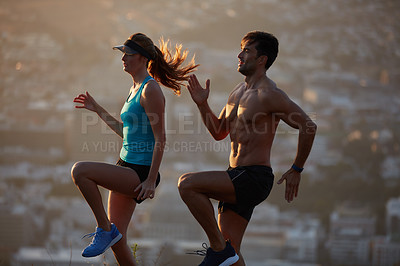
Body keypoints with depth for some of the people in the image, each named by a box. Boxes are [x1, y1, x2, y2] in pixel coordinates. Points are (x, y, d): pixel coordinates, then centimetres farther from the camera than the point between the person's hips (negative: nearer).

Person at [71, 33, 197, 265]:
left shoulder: (151, 90, -14)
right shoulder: (135, 88, 14)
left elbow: (160, 139, -18)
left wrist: (151, 180, -22)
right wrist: (97, 109, 26)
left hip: (140, 173, -10)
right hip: (127, 167, 10)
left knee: (80, 171, -23)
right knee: (117, 239, 10)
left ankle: (104, 229, -12)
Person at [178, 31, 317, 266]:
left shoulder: (269, 94, -13)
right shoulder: (238, 92, 15)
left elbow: (308, 126, -16)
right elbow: (219, 132, 24)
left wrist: (296, 170, -10)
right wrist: (202, 105, 8)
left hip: (254, 178, -9)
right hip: (237, 177, 9)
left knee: (187, 184, -22)